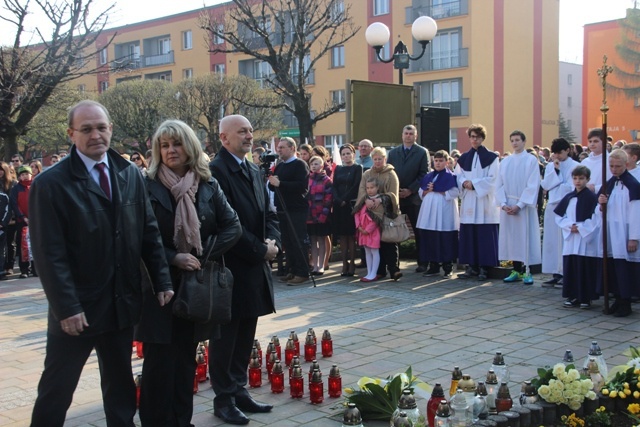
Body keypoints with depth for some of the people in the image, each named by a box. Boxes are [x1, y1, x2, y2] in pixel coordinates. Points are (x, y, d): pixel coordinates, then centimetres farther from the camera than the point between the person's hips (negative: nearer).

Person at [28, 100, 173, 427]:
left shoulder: (130, 175, 5)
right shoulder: (51, 184, -11)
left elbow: (149, 233, 7)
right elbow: (50, 253, -15)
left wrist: (162, 281, 2)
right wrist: (67, 307, -19)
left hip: (123, 303, 5)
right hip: (77, 308, -4)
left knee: (120, 383, 18)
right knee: (56, 389, 8)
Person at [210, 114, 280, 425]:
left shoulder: (254, 172, 15)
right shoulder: (216, 171, -14)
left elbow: (268, 214, 17)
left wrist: (272, 241, -3)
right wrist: (260, 249, -14)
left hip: (255, 268, 8)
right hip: (229, 270, -8)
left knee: (245, 335, 15)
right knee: (225, 337, 4)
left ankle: (239, 390, 27)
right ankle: (223, 399, 15)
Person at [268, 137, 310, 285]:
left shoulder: (300, 164, -6)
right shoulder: (279, 166, 17)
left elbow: (302, 186, -19)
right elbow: (272, 186, 18)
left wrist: (280, 183, -21)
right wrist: (272, 182, -5)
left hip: (297, 210, -7)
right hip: (282, 209, 8)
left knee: (299, 242, -4)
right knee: (287, 242, 9)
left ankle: (302, 273, 1)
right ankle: (292, 270, 17)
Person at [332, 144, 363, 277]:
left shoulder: (357, 168, 2)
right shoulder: (338, 169, 15)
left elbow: (356, 186, -7)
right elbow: (334, 186, 7)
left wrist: (345, 200, -13)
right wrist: (339, 201, -9)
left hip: (351, 205, -4)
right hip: (339, 206, 4)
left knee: (351, 235, -3)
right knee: (342, 235, 3)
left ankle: (352, 264, 1)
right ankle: (345, 264, 5)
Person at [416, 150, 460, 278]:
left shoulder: (450, 176, -2)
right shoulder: (428, 176, 15)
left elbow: (454, 192, -12)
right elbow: (421, 192, 15)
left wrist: (437, 191, -11)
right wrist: (428, 191, -6)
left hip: (444, 211, -5)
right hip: (429, 210, 5)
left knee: (445, 240, -3)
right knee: (430, 238, 4)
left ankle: (448, 268, 5)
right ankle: (433, 267, 14)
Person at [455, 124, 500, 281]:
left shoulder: (491, 157, 0)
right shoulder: (463, 158, 13)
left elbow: (493, 178, -7)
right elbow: (458, 176, 11)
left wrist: (474, 183, -15)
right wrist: (464, 183, -11)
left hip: (485, 202, -4)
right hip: (468, 202, 4)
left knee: (485, 236, -4)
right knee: (468, 235, 3)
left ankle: (484, 268, 0)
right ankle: (472, 266, 9)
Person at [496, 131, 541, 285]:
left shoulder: (531, 160, -2)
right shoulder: (505, 162, 10)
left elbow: (533, 185, -8)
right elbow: (499, 184, 7)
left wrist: (519, 205, -15)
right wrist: (503, 204, -7)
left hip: (524, 206, -4)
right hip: (507, 206, 4)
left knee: (526, 236, -3)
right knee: (511, 236, 5)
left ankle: (526, 271, 3)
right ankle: (516, 270, 12)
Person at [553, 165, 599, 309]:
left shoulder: (592, 198, -3)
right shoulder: (568, 198, 9)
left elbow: (596, 219, -8)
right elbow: (559, 217, 8)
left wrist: (580, 227, -13)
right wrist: (570, 226, -8)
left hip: (587, 240, -4)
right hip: (570, 240, 4)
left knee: (586, 269, -2)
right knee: (570, 268, 5)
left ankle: (585, 298, 8)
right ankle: (573, 296, 14)